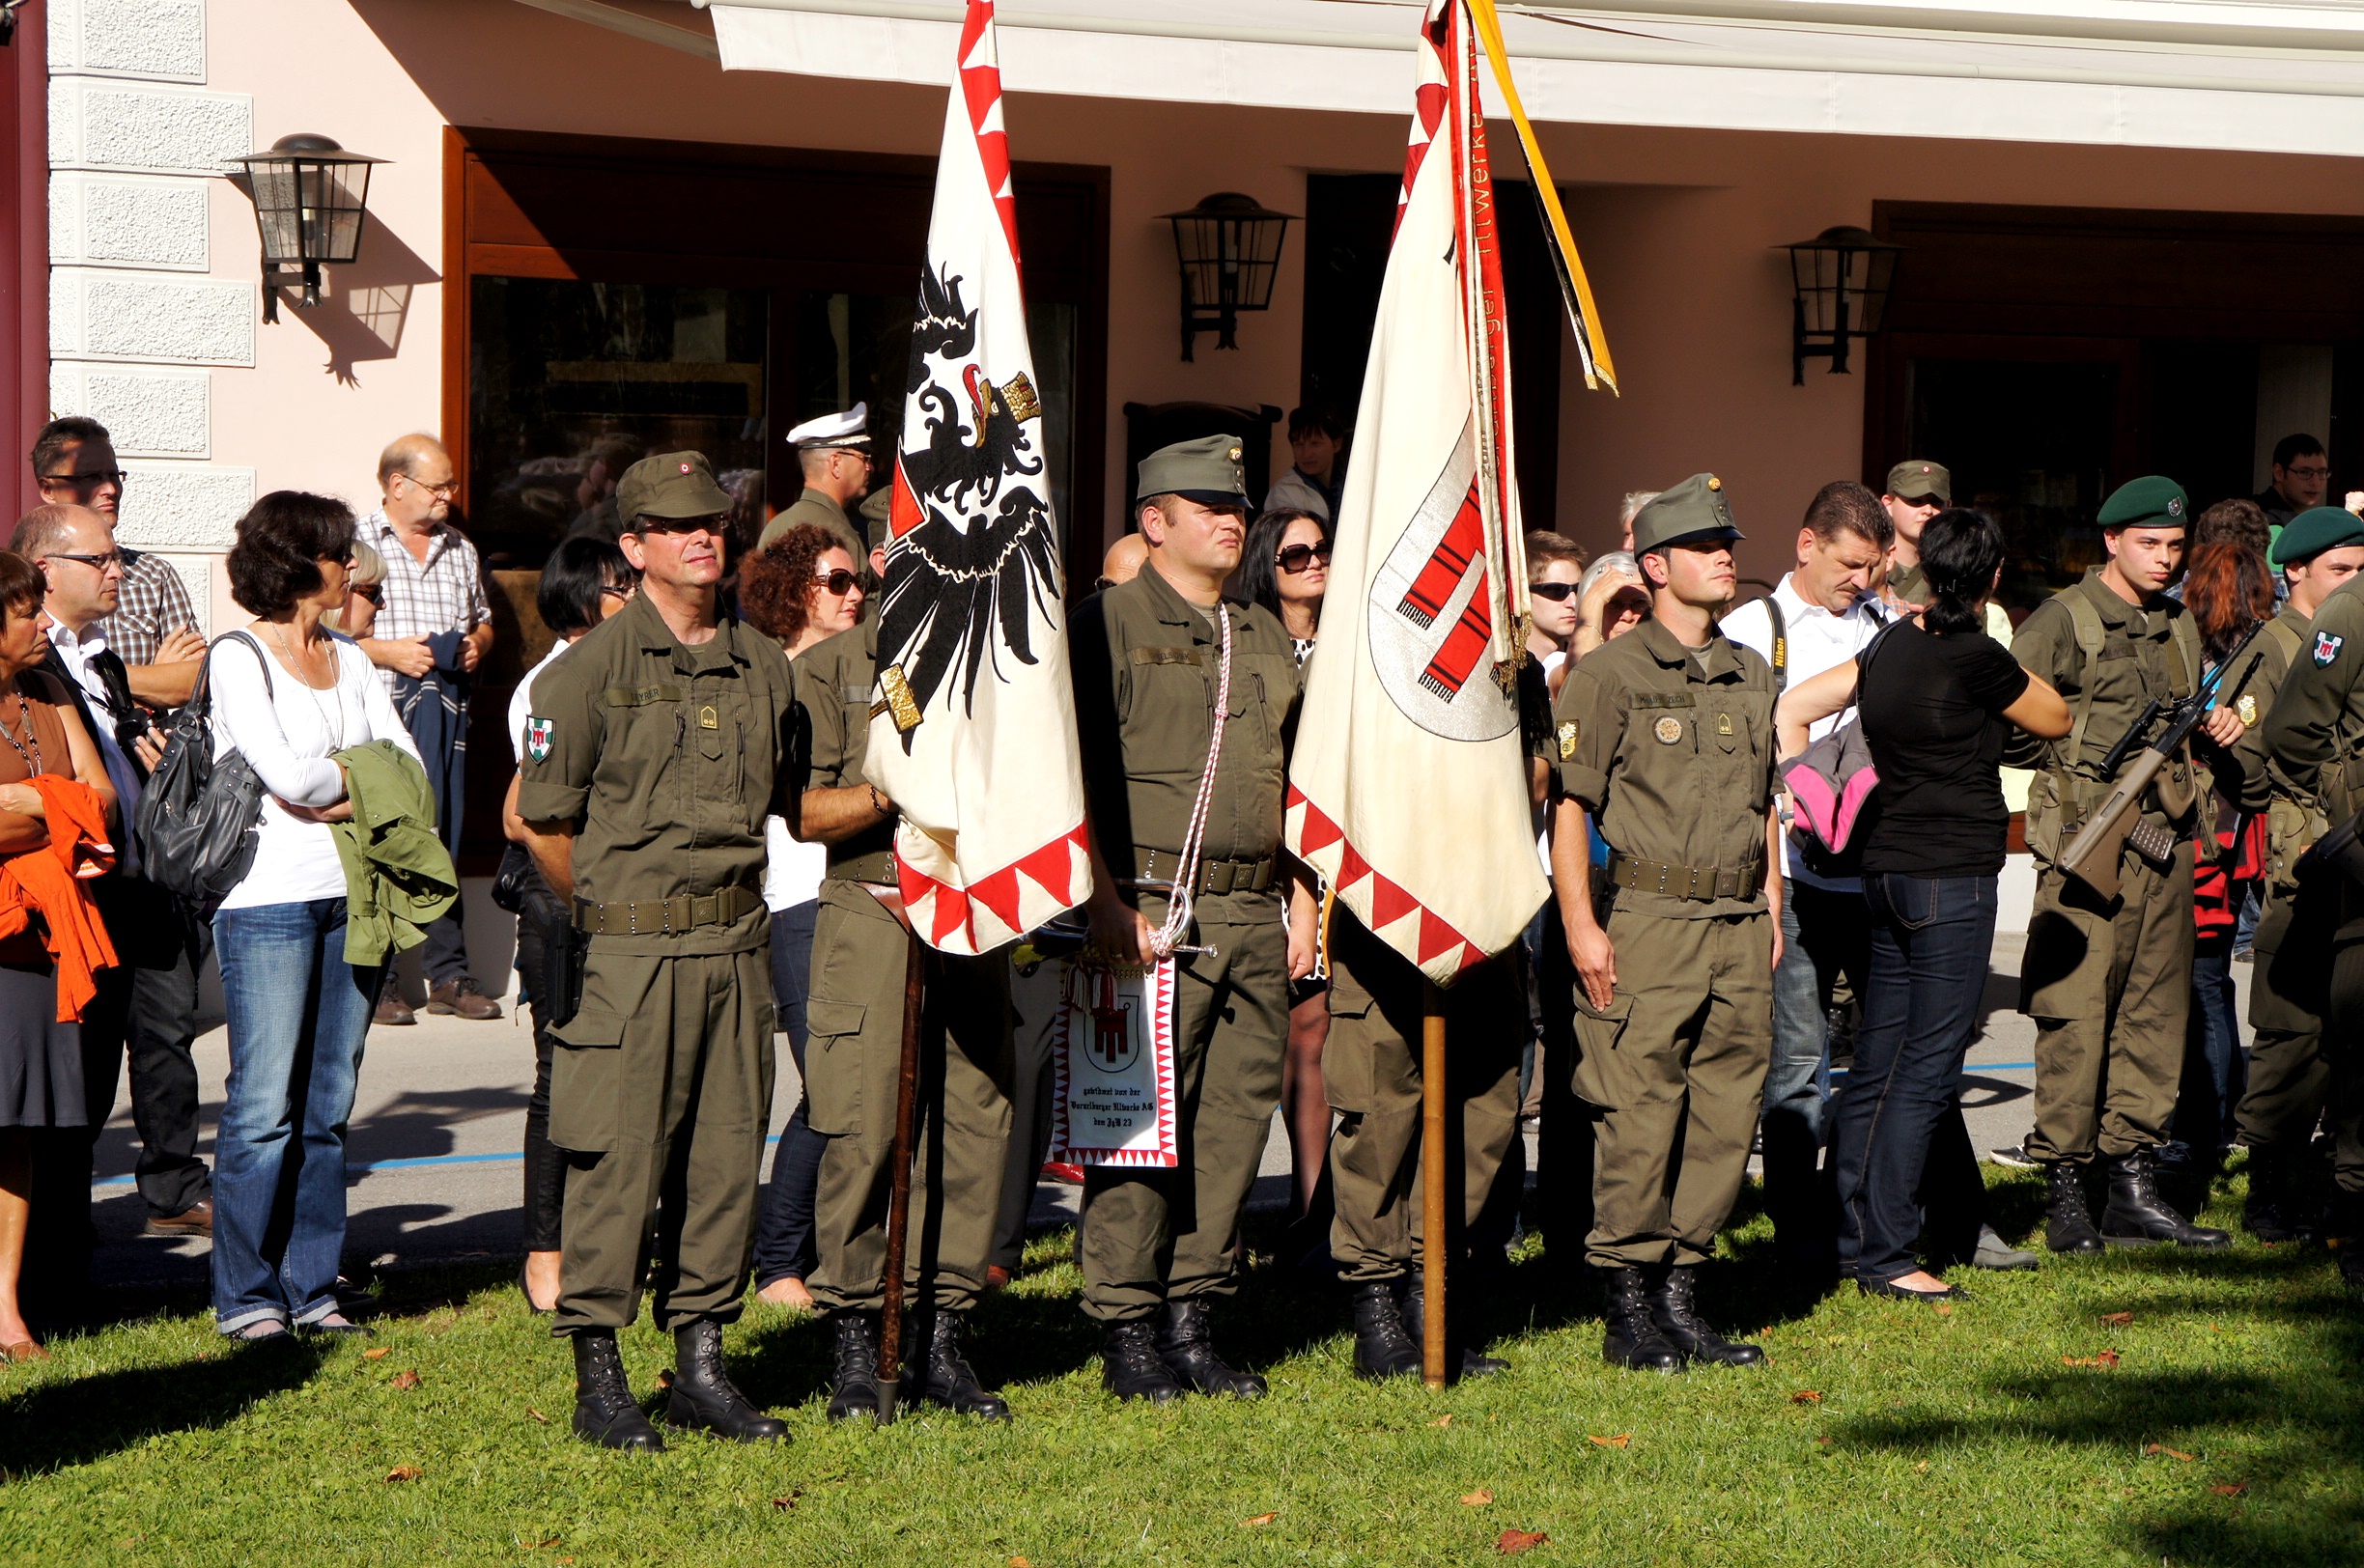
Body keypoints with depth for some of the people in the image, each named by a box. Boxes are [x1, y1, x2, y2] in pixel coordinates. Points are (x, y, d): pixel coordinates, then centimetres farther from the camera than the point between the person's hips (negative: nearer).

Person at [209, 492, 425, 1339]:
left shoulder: (350, 660, 16)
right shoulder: (239, 659, -4)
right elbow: (289, 775, -15)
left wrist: (333, 794, -8)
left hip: (351, 900, 6)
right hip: (269, 901, -6)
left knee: (328, 1104, 7)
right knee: (264, 1106, -6)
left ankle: (313, 1287, 13)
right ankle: (245, 1296, 2)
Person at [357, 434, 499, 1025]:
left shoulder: (460, 549, 18)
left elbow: (483, 619, 27)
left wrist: (476, 644, 4)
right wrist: (389, 651, -14)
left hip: (447, 706, 5)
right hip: (380, 705, -5)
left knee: (445, 840, 6)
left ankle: (448, 974, 11)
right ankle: (376, 981, 1)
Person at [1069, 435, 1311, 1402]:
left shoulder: (1265, 637, 19)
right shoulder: (1108, 625, -1)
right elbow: (1073, 775, -7)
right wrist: (1105, 901, -16)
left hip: (1254, 920, 6)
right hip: (1152, 914, -6)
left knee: (1237, 1120, 5)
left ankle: (1192, 1318, 14)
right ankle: (1129, 1332, 1)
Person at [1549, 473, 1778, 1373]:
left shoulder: (1751, 677, 17)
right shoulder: (1610, 674, -3)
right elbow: (1567, 803, -7)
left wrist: (1771, 910, 17)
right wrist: (1580, 924, -13)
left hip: (1739, 927, 6)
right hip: (1649, 922, -6)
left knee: (1726, 1114, 5)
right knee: (1640, 1119, -7)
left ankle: (1682, 1294, 14)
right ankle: (1629, 1312, 1)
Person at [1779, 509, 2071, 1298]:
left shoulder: (1891, 645, 8)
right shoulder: (1977, 657, -12)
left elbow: (1791, 707, 13)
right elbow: (2056, 718, 3)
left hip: (1887, 870, 8)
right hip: (1953, 877, -8)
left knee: (1880, 1060, 12)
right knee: (1928, 1066, -4)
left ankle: (1848, 1234, 17)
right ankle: (1884, 1253, -4)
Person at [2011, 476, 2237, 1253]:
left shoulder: (2181, 627, 19)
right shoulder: (2062, 620, -3)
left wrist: (2215, 725, 11)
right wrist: (2076, 753, -15)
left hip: (2166, 840, 7)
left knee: (2156, 1014, 8)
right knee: (2077, 1017, -7)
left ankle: (2133, 1191, 14)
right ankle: (2064, 1194, 0)